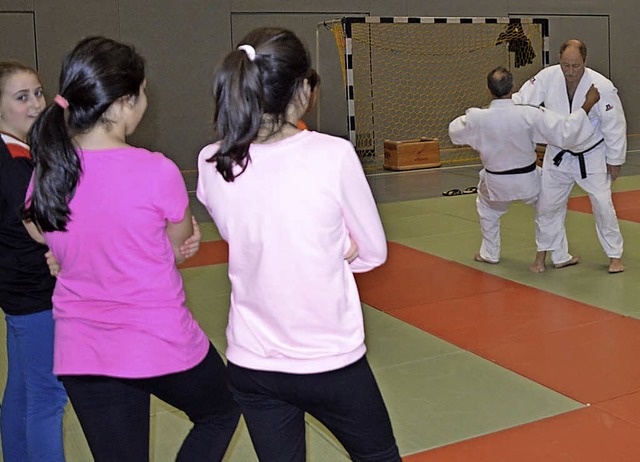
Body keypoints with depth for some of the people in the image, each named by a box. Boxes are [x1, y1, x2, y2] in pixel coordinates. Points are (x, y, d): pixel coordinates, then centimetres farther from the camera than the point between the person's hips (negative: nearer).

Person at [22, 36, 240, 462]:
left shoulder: (47, 172, -4)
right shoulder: (157, 172, -20)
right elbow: (182, 247, -4)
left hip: (80, 356, 5)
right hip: (163, 346, -4)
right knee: (220, 415, 27)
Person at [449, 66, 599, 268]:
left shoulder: (477, 118, -22)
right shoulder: (530, 115, -26)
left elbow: (455, 132, 0)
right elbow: (565, 132, -24)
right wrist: (588, 105, -18)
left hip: (496, 183, 1)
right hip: (527, 180, -1)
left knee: (487, 210, 33)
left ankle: (489, 254, 43)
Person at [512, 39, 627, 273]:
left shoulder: (602, 86, -22)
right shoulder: (547, 77, -17)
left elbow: (615, 125, -13)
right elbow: (520, 100, -13)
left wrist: (615, 160, -7)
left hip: (592, 155, -2)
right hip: (558, 154, 2)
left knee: (603, 205, -1)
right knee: (547, 205, 6)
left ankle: (615, 256, 18)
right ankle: (544, 253, 25)